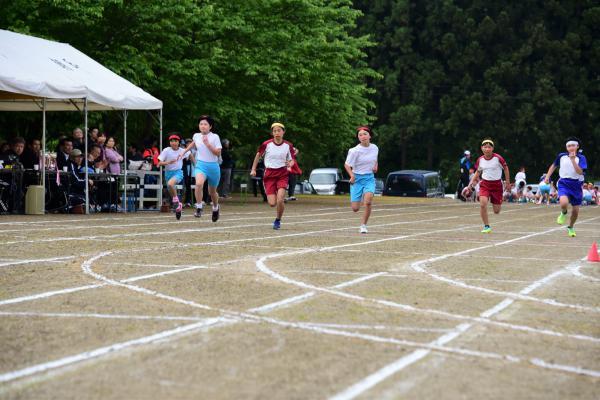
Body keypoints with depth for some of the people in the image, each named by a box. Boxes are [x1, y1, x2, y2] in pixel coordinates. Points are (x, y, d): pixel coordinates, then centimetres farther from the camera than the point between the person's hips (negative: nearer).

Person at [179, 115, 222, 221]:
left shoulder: (215, 137, -8)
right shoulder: (196, 136, 3)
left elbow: (218, 153, -15)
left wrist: (208, 144, -22)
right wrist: (184, 152, 30)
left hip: (213, 166, -1)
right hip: (200, 165, 1)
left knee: (212, 191, 15)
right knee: (199, 183, -30)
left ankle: (215, 208, 45)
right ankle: (199, 208, -20)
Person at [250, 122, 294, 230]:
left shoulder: (288, 145, -2)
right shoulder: (267, 144, -5)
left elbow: (291, 160, 10)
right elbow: (258, 155, 11)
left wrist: (290, 165, -13)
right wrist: (253, 169, 9)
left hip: (282, 174, 0)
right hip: (269, 174, 0)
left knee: (280, 200, -18)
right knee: (272, 203, -8)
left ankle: (278, 220, 9)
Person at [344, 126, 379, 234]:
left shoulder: (375, 148, 3)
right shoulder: (355, 151, -11)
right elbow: (347, 165, -7)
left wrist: (375, 167, 3)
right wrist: (352, 175, -23)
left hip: (369, 178, 2)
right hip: (357, 178, -2)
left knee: (368, 201, -27)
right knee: (355, 209, -3)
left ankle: (363, 225, -10)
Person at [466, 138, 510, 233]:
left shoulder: (498, 158, -12)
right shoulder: (480, 160, -1)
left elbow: (505, 168, 3)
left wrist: (507, 182, 4)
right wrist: (472, 181, 5)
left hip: (497, 184, -2)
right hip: (485, 184, 2)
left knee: (496, 211, 2)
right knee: (482, 204, -23)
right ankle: (487, 226, -9)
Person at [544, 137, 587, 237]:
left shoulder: (581, 158, -7)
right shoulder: (561, 156, 1)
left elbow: (580, 172, -21)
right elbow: (554, 165, 20)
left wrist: (573, 160, -26)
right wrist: (547, 176, 13)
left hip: (576, 185, 0)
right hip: (564, 184, 0)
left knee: (575, 211, 8)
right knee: (564, 203, -30)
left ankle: (570, 228, 38)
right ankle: (563, 213, 8)